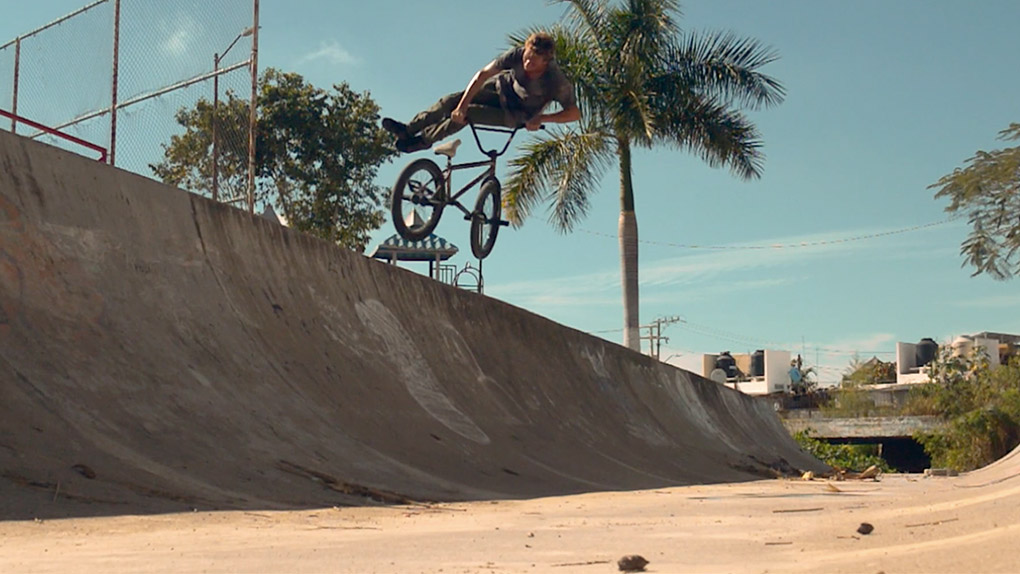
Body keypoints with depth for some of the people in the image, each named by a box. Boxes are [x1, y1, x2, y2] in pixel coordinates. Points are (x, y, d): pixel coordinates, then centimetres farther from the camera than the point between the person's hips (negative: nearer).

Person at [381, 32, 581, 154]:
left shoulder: (557, 83, -35)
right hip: (502, 87, 4)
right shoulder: (516, 55, -28)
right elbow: (483, 74, -24)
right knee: (451, 101, -13)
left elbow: (574, 113, -25)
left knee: (468, 114, -23)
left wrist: (542, 118, -36)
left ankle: (423, 140, -6)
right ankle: (408, 129, -2)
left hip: (517, 114, -4)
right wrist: (462, 105, -30)